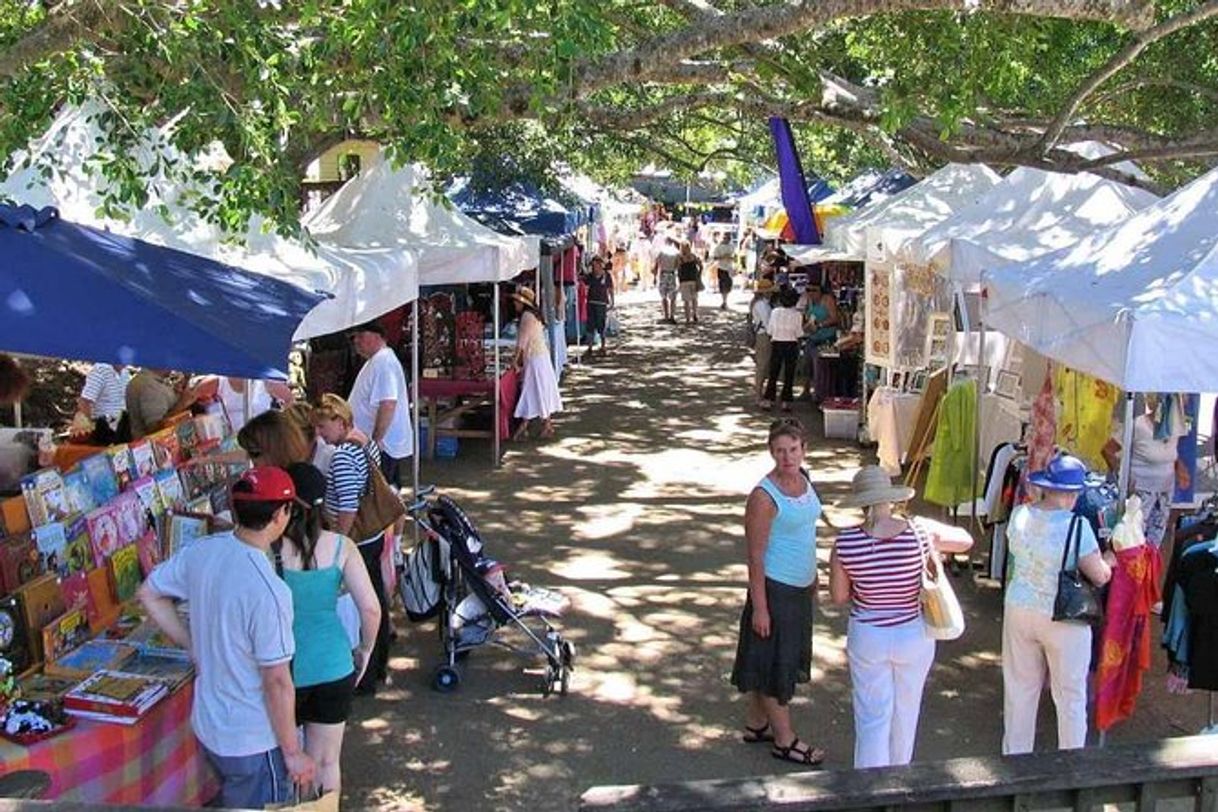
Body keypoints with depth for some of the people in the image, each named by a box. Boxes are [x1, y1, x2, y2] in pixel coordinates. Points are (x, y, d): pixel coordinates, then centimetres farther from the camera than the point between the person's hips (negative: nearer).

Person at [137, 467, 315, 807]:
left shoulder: (203, 551, -9)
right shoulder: (268, 592, -31)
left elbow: (149, 594, 8)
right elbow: (277, 682, -24)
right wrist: (293, 753, -12)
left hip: (207, 724, 7)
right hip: (253, 740, -7)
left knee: (234, 802, 28)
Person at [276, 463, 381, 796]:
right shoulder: (340, 547, -10)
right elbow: (371, 609, -13)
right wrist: (365, 649, 6)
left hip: (283, 670, -2)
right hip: (333, 668, 2)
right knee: (327, 763, 19)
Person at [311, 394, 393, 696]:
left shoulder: (342, 457, -23)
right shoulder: (367, 443, 4)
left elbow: (348, 509, -25)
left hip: (356, 543, -10)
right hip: (375, 536, 10)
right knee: (376, 600, 20)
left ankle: (364, 681, 16)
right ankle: (379, 667, 36)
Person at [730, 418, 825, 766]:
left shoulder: (802, 478, 2)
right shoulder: (764, 496, -22)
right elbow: (755, 555, -19)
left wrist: (813, 574, 22)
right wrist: (759, 607, -18)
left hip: (799, 587, 8)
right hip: (775, 589, -8)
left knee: (778, 659, 19)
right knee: (775, 663, 5)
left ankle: (756, 723, 34)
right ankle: (784, 740, 18)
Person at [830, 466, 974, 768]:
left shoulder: (845, 542, -17)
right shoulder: (921, 531, -17)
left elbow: (839, 597, -6)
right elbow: (966, 540, 1)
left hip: (867, 638, -1)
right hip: (914, 636, 1)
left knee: (872, 718, 10)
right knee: (905, 714, 22)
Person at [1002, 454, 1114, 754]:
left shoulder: (1019, 515, -8)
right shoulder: (1076, 526, -21)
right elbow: (1100, 577, -14)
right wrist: (1108, 561, 7)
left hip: (1019, 611, 5)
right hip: (1064, 619, -5)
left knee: (1020, 690, 18)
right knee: (1070, 696, 12)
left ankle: (1015, 757, 31)